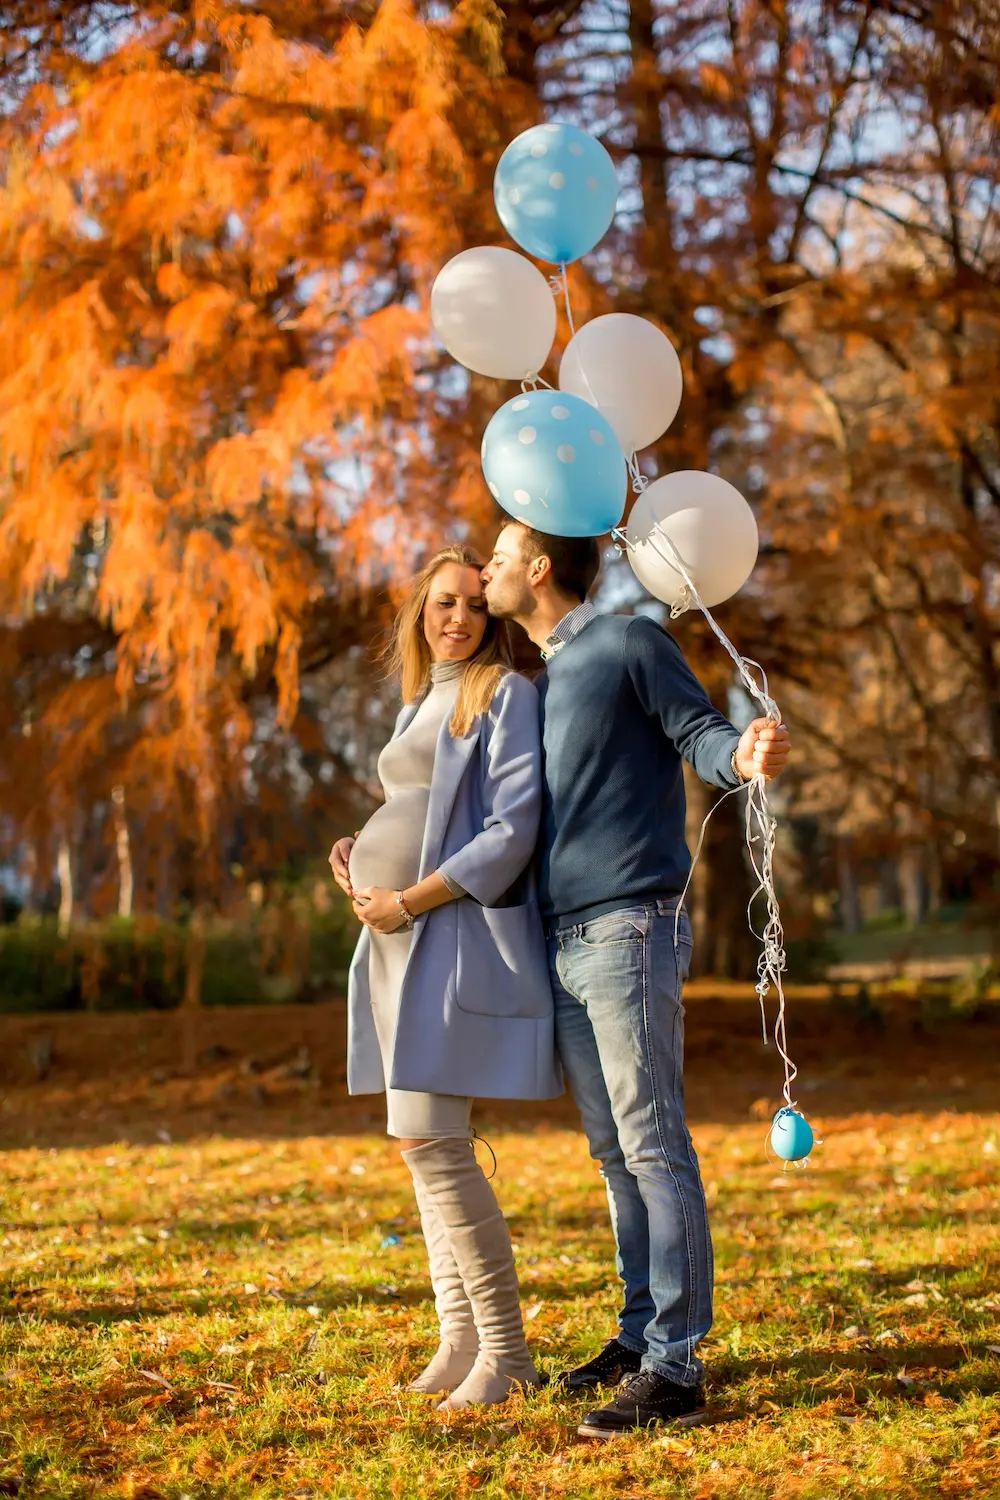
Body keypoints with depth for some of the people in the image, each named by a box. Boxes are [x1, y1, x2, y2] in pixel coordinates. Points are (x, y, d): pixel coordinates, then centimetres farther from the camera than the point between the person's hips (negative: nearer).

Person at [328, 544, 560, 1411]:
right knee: (428, 1148, 8)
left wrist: (407, 901, -15)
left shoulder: (507, 695, -5)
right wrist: (358, 859, 8)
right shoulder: (418, 707, 20)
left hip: (458, 939, -8)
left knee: (429, 1142, -15)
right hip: (401, 944, 9)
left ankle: (506, 1351, -6)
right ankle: (461, 1339, 14)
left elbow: (512, 835, -14)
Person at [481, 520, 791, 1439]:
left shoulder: (629, 642, -3)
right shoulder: (536, 681, 19)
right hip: (564, 943, 8)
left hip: (628, 931, -8)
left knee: (653, 1146, -8)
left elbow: (699, 733, -9)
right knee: (613, 1151, 12)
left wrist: (744, 756, -33)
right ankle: (642, 1331, 20)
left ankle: (675, 1366, -7)